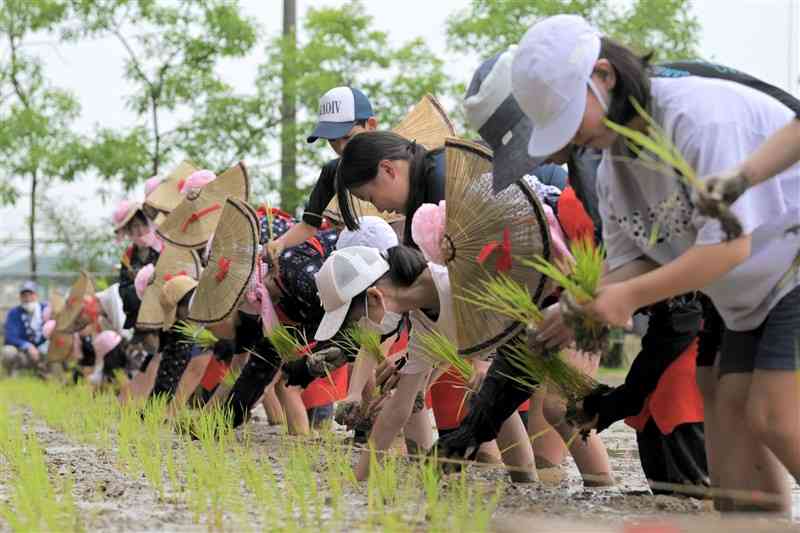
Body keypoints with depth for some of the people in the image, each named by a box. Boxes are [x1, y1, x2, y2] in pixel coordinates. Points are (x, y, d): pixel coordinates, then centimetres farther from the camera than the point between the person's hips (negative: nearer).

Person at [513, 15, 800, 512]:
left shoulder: (699, 115, -25)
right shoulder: (613, 167, 5)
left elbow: (729, 245, -27)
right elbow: (633, 262, 6)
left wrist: (631, 296, -24)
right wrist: (585, 307, -14)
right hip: (757, 295, 9)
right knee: (729, 411, 1)